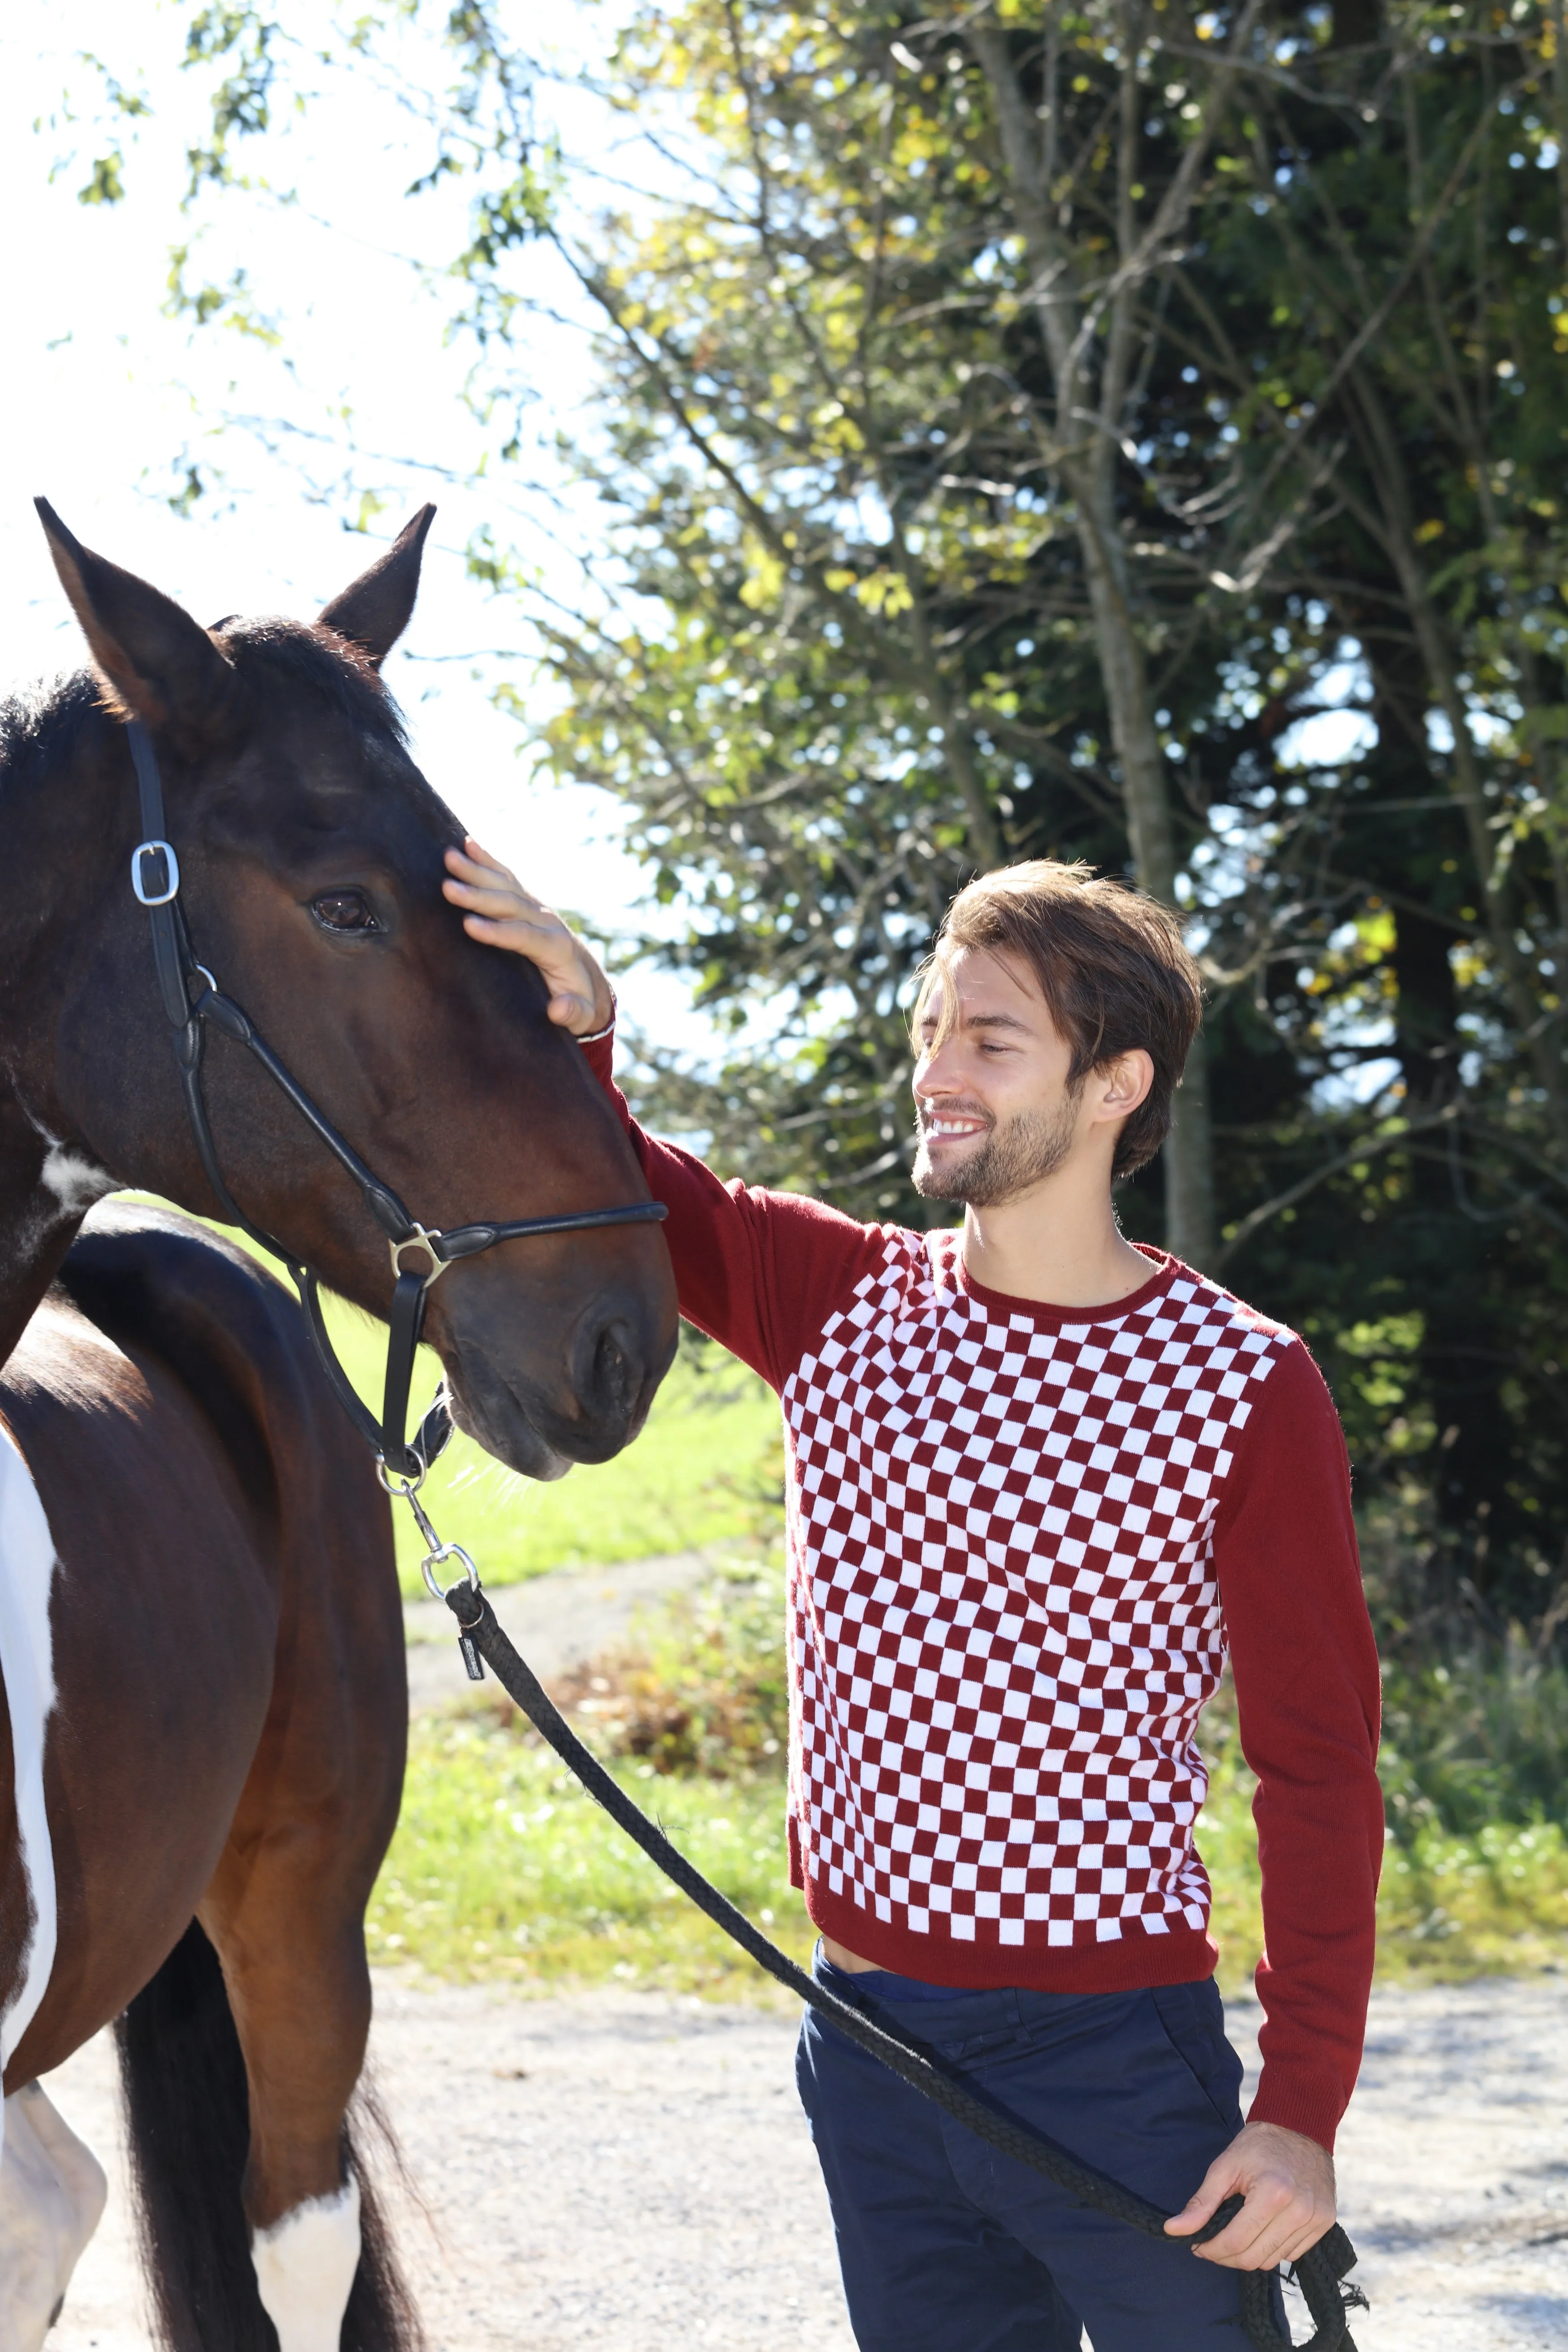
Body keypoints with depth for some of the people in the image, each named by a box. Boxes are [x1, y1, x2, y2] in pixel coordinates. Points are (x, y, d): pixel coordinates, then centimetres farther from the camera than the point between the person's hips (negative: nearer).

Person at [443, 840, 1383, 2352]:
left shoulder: (1244, 1390, -9)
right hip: (869, 2043, 4)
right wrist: (568, 1037, -22)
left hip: (1111, 2057, -4)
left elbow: (1318, 1764, -8)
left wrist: (1302, 2110, -14)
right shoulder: (838, 1304, 3)